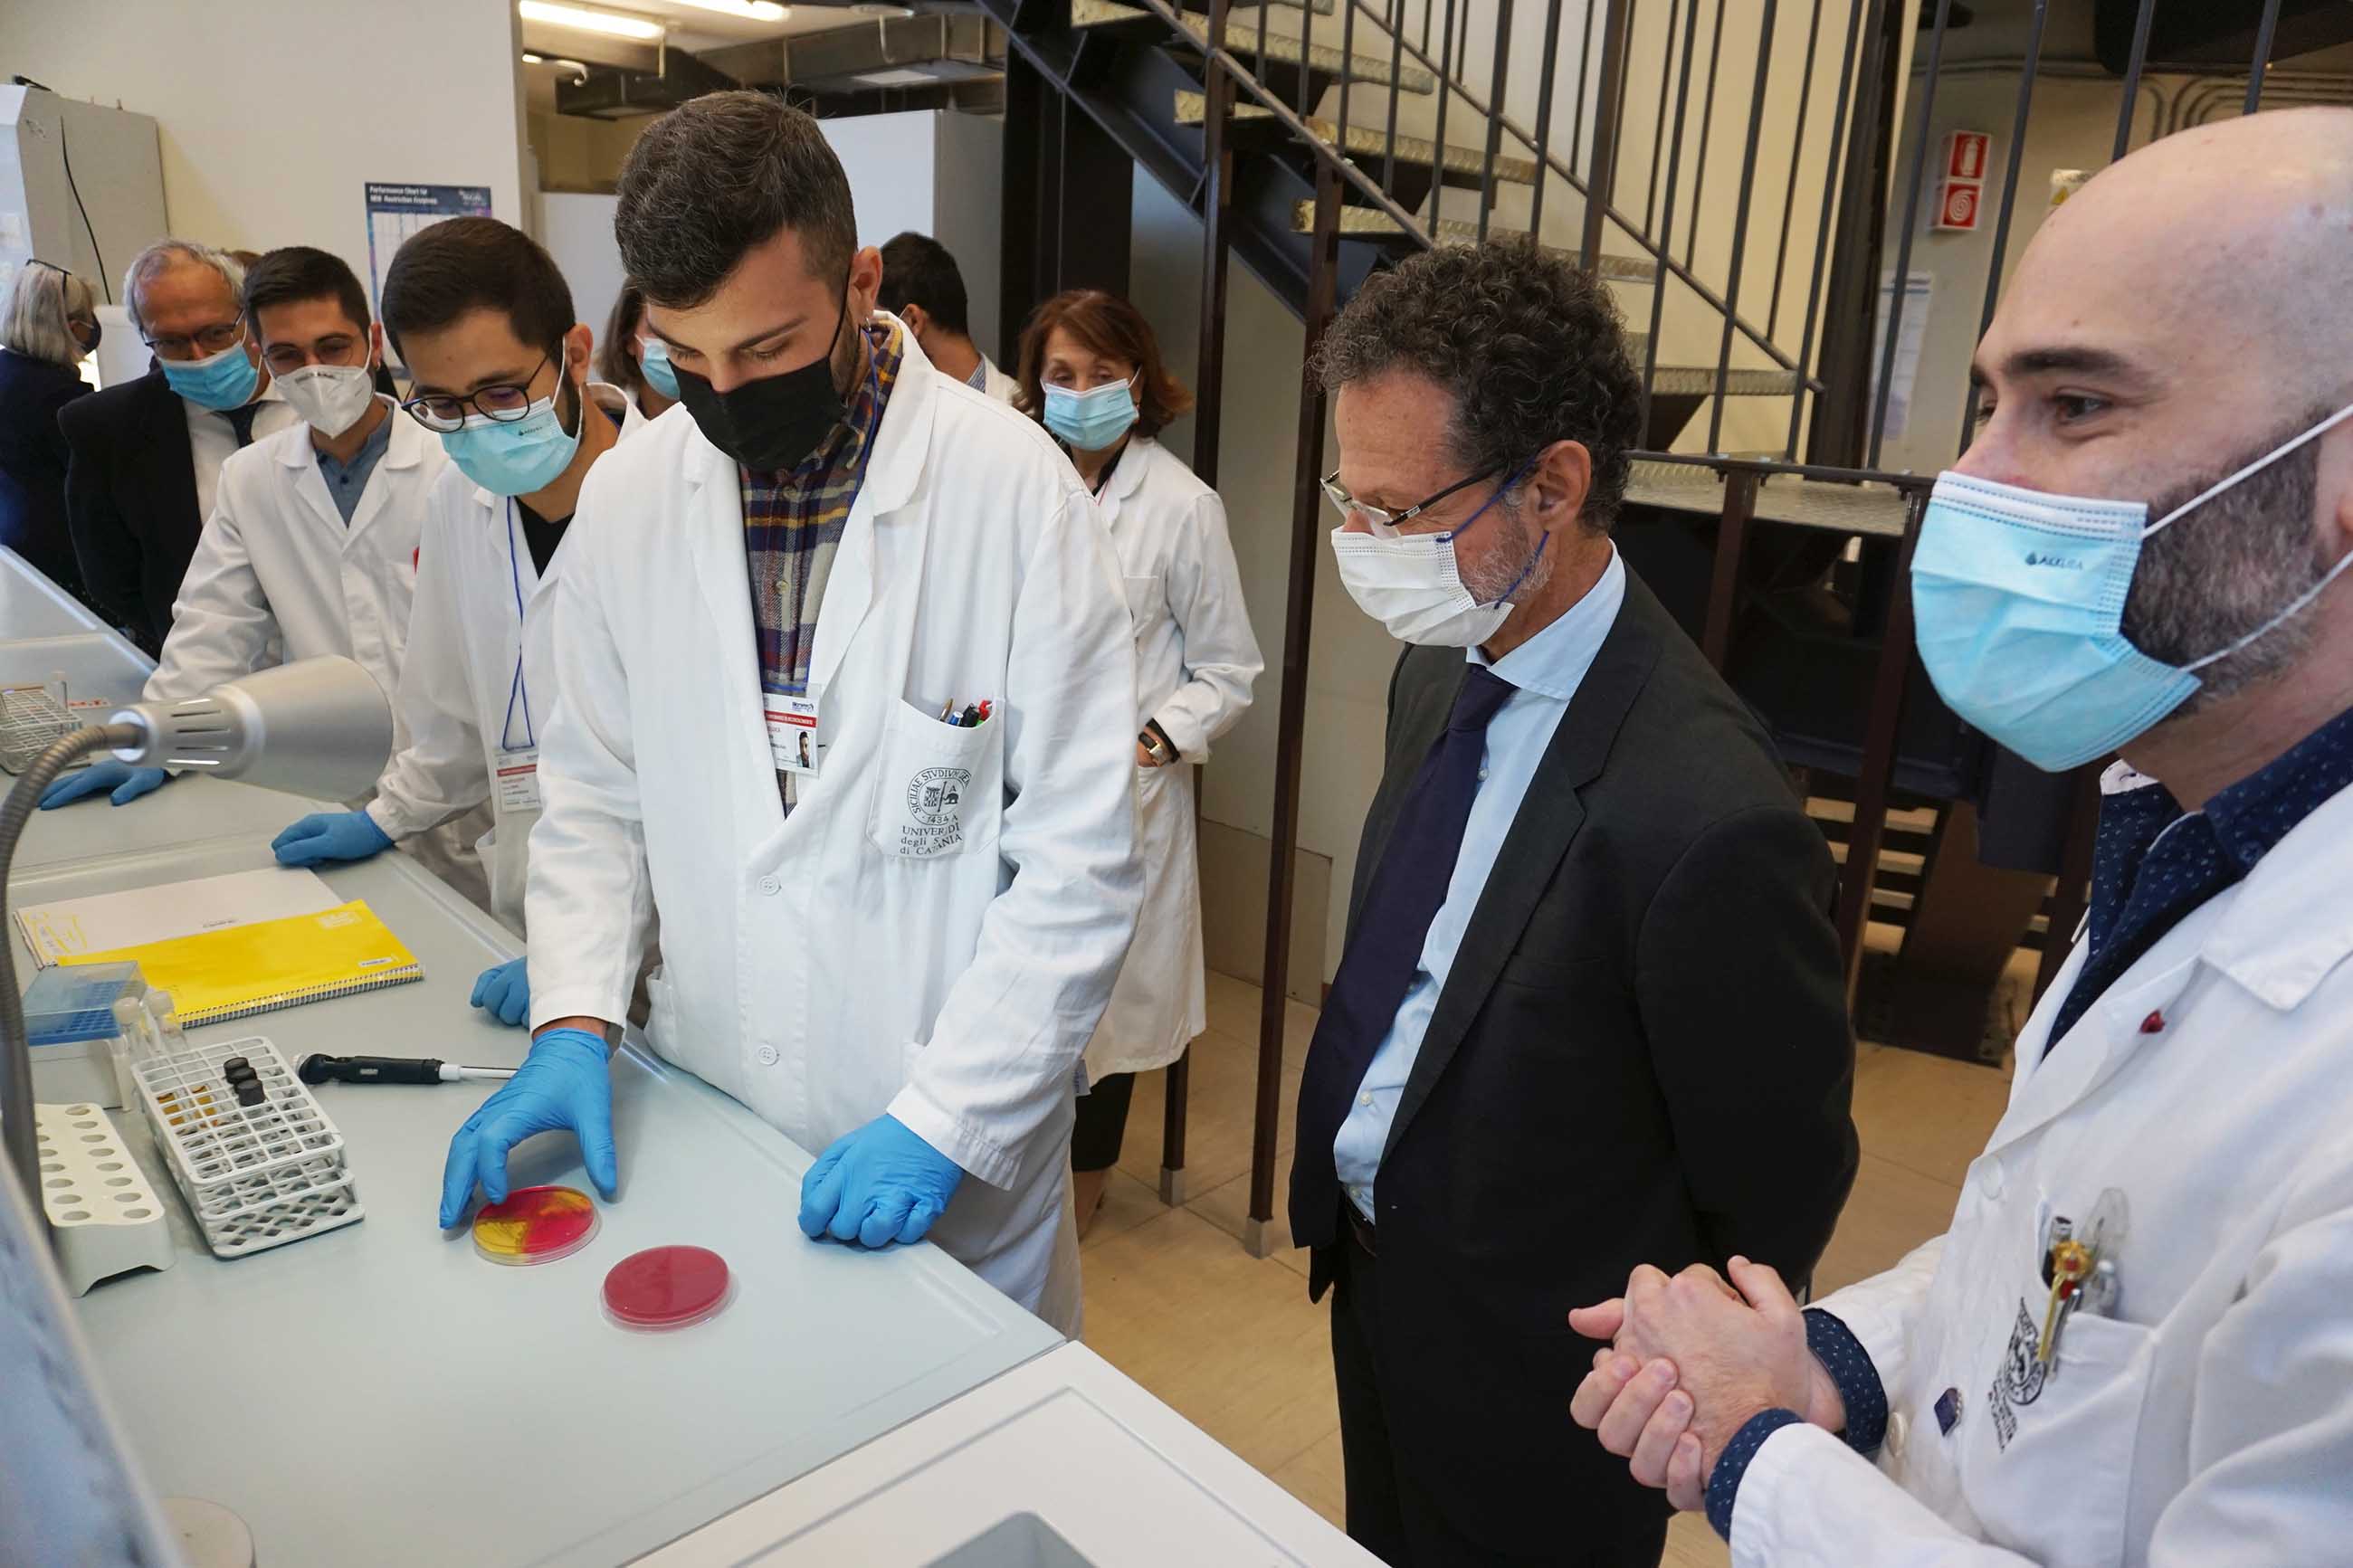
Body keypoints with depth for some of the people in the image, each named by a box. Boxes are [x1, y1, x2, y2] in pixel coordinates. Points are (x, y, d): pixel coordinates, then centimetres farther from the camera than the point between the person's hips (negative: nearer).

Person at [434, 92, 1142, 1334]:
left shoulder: (1013, 486, -16)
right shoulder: (627, 494, -3)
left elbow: (1079, 860, -15)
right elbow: (594, 793, 6)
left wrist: (945, 1122, -19)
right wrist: (573, 1024, -7)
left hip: (955, 1148, -3)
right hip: (701, 1119, 4)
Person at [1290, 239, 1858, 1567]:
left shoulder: (1707, 821, -33)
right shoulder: (1442, 669, -6)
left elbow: (1775, 1201, -21)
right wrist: (1346, 1217, 8)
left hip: (1532, 1403, -7)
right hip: (1374, 1282, 7)